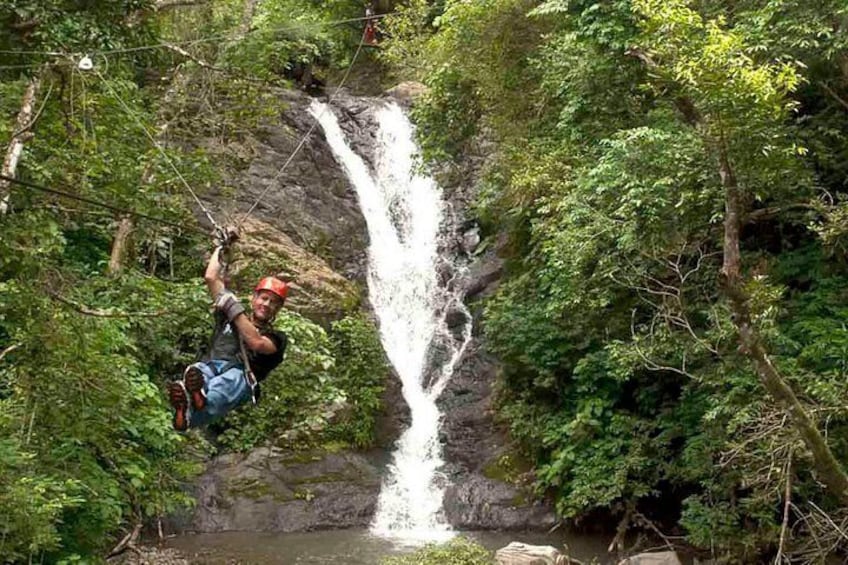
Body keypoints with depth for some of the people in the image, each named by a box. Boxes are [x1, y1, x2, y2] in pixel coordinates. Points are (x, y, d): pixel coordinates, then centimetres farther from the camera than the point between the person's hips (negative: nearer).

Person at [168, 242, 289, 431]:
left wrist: (234, 308, 0)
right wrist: (221, 247, 43)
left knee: (226, 382, -42)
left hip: (240, 374, -3)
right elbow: (210, 277, 32)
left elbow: (257, 343, -2)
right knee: (195, 373, -37)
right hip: (209, 365, 3)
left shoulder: (276, 337, 22)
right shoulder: (228, 316, 34)